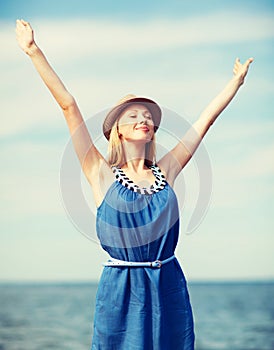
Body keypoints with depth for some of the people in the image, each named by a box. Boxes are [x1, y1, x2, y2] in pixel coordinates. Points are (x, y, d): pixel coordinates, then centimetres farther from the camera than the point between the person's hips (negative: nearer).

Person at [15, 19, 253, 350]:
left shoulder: (164, 171, 8)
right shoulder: (103, 173, 1)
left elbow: (207, 117, 15)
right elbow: (68, 105, -4)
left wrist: (238, 78, 21)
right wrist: (34, 52, -6)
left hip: (169, 288, 3)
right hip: (121, 288, -3)